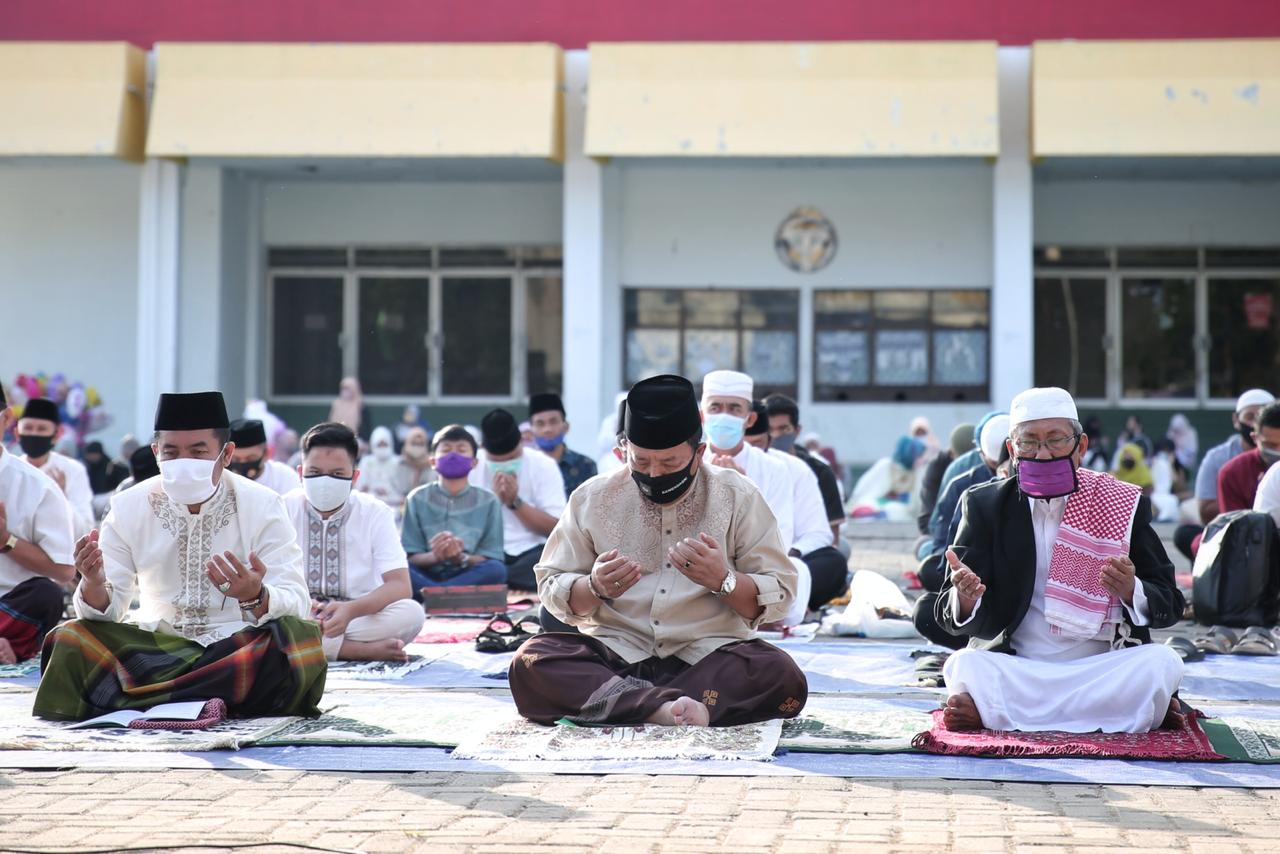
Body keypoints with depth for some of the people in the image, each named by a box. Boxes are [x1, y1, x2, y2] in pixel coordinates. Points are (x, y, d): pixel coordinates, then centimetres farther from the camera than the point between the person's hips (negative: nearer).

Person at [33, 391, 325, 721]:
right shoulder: (129, 507, 2)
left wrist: (255, 597, -36)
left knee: (301, 640, -33)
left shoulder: (263, 506, -5)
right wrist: (93, 585, -25)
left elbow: (296, 605, -13)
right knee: (69, 641, -23)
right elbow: (107, 610, -1)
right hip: (156, 644, 1)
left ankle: (138, 701, -26)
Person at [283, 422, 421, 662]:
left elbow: (400, 586, -12)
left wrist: (351, 610, -31)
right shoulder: (284, 509, -1)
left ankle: (309, 645, -22)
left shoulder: (376, 513, -2)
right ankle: (364, 649, -27)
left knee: (411, 613, -29)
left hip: (358, 617, -1)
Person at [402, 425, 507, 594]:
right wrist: (435, 556, -20)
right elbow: (410, 557, 2)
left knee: (496, 570, -31)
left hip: (470, 578, 0)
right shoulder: (418, 499, 8)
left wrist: (461, 558, -19)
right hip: (427, 575, 0)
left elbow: (492, 560, 1)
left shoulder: (488, 501, 8)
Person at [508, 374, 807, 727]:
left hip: (707, 656, -1)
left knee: (783, 678, -32)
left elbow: (779, 597, 1)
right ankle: (668, 706, -40)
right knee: (530, 663, -28)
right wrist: (595, 588, -15)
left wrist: (723, 580, -19)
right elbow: (552, 589, 7)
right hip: (616, 653, 1)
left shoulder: (738, 498, 3)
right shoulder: (593, 498, 5)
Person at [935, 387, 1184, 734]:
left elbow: (1170, 604, 4)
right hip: (1015, 671, -1)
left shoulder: (1124, 505, 4)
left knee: (1162, 662, -28)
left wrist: (1131, 590, -19)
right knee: (965, 667, -30)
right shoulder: (985, 505, 4)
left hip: (1103, 668, 1)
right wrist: (967, 599, -27)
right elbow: (950, 616, -2)